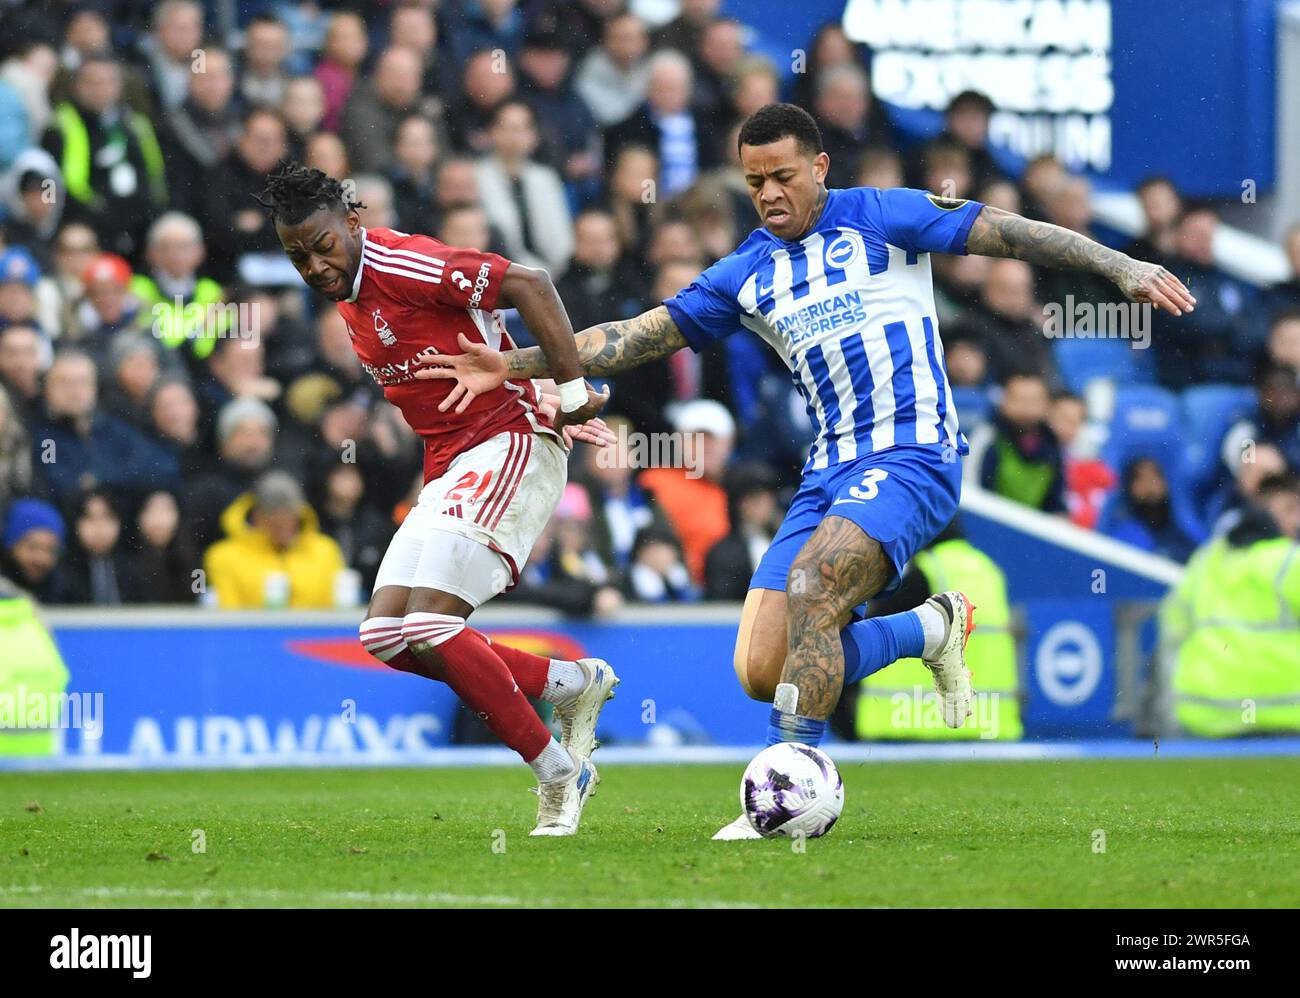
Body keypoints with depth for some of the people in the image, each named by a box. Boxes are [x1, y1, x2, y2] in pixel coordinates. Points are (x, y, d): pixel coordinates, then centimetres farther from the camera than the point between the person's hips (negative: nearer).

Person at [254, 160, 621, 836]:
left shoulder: (401, 265, -16)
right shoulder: (351, 303, 13)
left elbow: (528, 286, -23)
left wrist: (571, 394, -24)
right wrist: (544, 410, 11)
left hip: (507, 448, -10)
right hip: (449, 471, 10)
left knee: (429, 626, -20)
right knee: (385, 634, 1)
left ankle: (559, 773, -8)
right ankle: (572, 684, 12)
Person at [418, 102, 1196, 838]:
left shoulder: (880, 218, 2)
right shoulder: (745, 276, 15)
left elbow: (1005, 233, -3)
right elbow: (641, 335, 14)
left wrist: (1120, 266, -13)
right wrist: (517, 366, 6)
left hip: (912, 454, -6)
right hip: (830, 472, 7)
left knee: (811, 586, -30)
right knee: (762, 672, -6)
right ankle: (933, 630, 16)